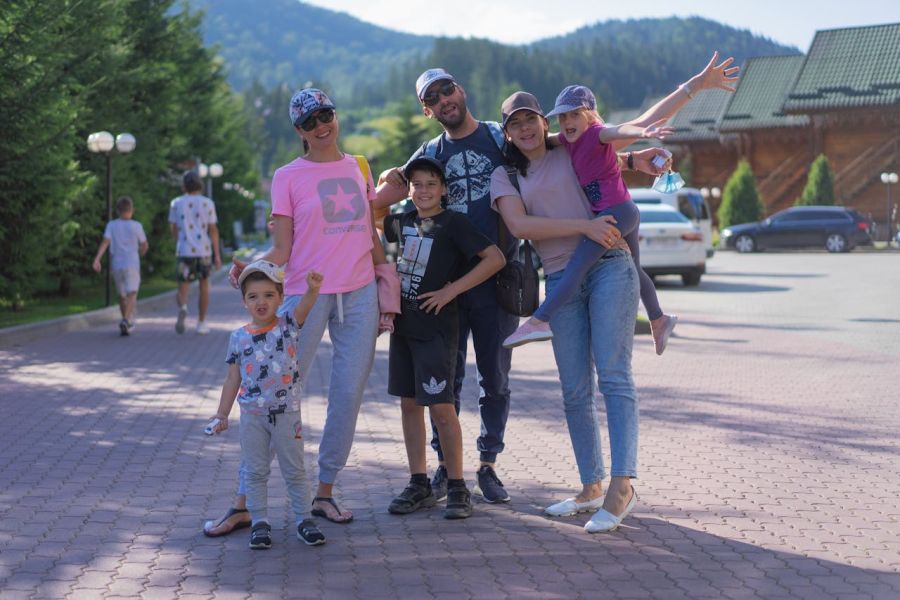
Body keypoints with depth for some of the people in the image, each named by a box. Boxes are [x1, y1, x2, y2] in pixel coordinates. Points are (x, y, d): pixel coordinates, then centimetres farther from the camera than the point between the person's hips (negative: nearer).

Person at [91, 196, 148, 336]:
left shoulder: (111, 225, 2)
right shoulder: (136, 226, -1)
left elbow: (105, 242, -12)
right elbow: (145, 245, 6)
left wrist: (97, 259, -18)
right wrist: (140, 254, 28)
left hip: (116, 265, 3)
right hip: (132, 264, -3)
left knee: (122, 295, 18)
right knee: (132, 294, -11)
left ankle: (128, 321, 31)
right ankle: (126, 320, -33)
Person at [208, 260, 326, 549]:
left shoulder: (288, 326, -5)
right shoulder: (239, 337, -2)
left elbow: (304, 308, -27)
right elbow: (233, 379, 4)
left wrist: (312, 289, -48)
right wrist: (222, 414, 4)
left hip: (287, 413, -1)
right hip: (252, 415, 1)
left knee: (294, 470, 8)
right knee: (255, 472, 8)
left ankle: (303, 519, 17)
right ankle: (260, 522, 18)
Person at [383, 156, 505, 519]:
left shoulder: (453, 223, -7)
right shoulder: (402, 222, 10)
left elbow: (496, 259, -15)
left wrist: (451, 290, -15)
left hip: (436, 325, -7)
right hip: (403, 323, 7)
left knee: (440, 406, -8)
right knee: (409, 403, 9)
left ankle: (457, 488, 2)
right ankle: (419, 485, 18)